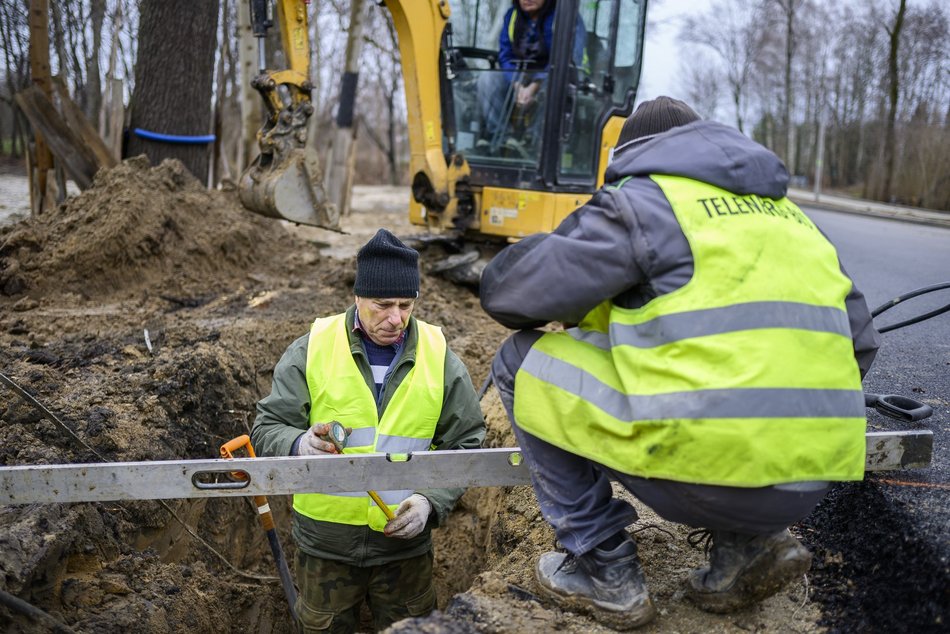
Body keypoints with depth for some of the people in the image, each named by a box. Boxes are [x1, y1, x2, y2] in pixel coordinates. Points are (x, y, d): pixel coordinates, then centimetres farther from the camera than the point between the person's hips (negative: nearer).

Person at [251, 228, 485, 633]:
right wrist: (299, 445, -28)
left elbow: (465, 444, 1)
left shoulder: (440, 358, -3)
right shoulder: (311, 351, -8)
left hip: (405, 542, 1)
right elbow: (267, 429, -6)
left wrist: (431, 501, -13)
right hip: (325, 542, -1)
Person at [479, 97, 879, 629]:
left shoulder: (644, 200, 1)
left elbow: (506, 291, -3)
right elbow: (860, 346, 24)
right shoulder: (790, 215, 21)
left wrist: (574, 311, 19)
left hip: (708, 466, -7)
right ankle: (748, 546, 16)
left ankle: (606, 572, 11)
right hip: (811, 479, 8)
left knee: (523, 364, 7)